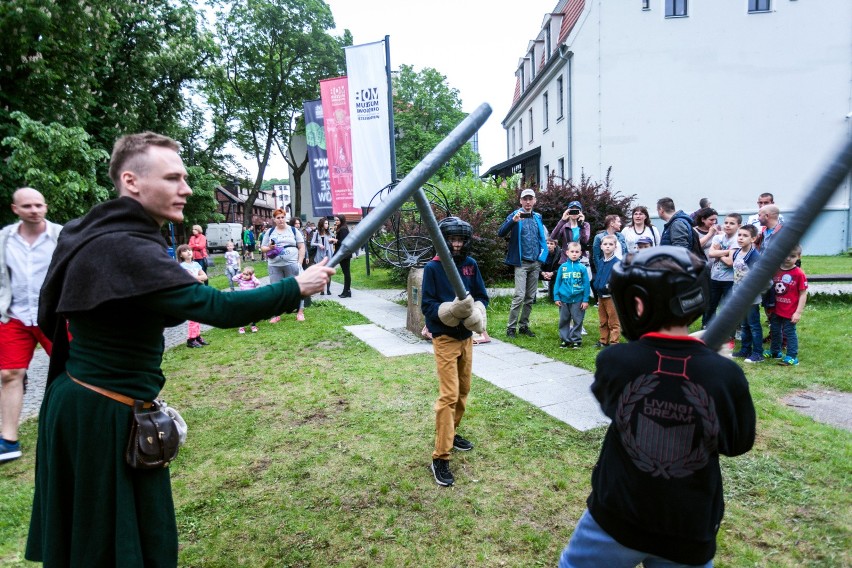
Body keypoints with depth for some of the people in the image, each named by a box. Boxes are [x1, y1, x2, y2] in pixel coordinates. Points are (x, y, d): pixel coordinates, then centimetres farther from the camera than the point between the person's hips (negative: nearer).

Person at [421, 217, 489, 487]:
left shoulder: (471, 264, 2)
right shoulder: (433, 268, -11)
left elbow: (481, 296, 5)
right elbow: (427, 305, -13)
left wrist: (476, 312, -16)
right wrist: (451, 311, -30)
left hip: (466, 336, 6)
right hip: (445, 338, -6)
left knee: (463, 390, 17)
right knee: (449, 396, -9)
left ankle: (451, 433, 38)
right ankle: (440, 457, -2)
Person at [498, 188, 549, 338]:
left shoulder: (538, 217, 12)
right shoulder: (515, 215, -4)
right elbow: (501, 233, -18)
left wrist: (542, 255, 8)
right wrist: (513, 221, -34)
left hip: (535, 263, 5)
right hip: (521, 262, -5)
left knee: (530, 297, 9)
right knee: (519, 296, -12)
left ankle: (524, 325, 19)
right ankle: (511, 327, -4)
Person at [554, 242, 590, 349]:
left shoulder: (582, 267, -3)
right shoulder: (563, 267, 0)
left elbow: (586, 284, -2)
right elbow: (558, 283, 4)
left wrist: (585, 300, -4)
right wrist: (556, 297, 0)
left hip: (578, 299, -2)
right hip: (564, 299, 2)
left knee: (577, 321, 6)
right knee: (564, 320, 10)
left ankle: (576, 340, 17)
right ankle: (565, 339, 21)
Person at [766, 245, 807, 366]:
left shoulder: (799, 274, -15)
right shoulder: (775, 270, -1)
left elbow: (803, 294, -13)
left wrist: (798, 312, -14)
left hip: (790, 312, -6)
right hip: (776, 310, 6)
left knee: (789, 332, 3)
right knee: (774, 331, 19)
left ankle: (792, 357, 14)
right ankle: (775, 352, 37)